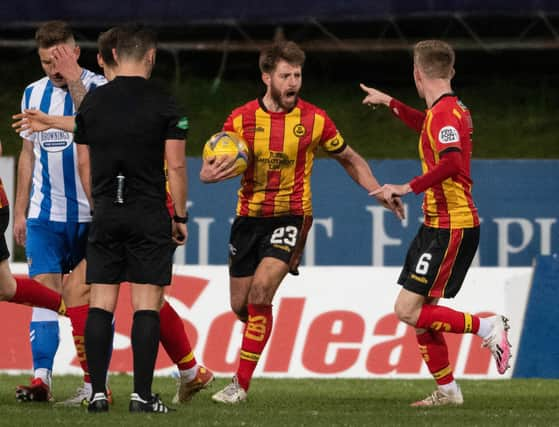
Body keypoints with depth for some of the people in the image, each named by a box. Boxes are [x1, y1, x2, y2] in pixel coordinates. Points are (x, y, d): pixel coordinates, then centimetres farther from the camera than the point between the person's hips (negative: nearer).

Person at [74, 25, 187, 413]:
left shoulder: (92, 103, 5)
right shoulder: (163, 104, -5)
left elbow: (83, 163, 10)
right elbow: (175, 165, -6)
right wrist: (181, 217, 4)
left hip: (105, 216, 3)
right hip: (150, 215, -3)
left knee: (100, 304, 4)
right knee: (147, 305, -1)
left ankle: (98, 393, 0)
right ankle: (142, 395, -5)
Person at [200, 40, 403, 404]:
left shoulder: (314, 120, -5)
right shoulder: (242, 119, -3)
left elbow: (350, 159, 10)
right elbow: (207, 171, 0)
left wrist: (378, 191, -2)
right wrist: (212, 173, -25)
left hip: (290, 217, -3)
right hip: (249, 217, 3)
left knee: (260, 292, -21)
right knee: (240, 305, 8)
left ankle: (241, 384, -15)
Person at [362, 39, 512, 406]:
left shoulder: (445, 112, -16)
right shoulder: (451, 109, 14)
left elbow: (452, 162, -33)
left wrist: (410, 188, -29)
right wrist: (391, 104, 45)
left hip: (451, 228, -10)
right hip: (439, 224, 10)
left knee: (409, 311, -12)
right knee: (420, 312, 10)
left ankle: (487, 327, -7)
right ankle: (447, 390, 15)